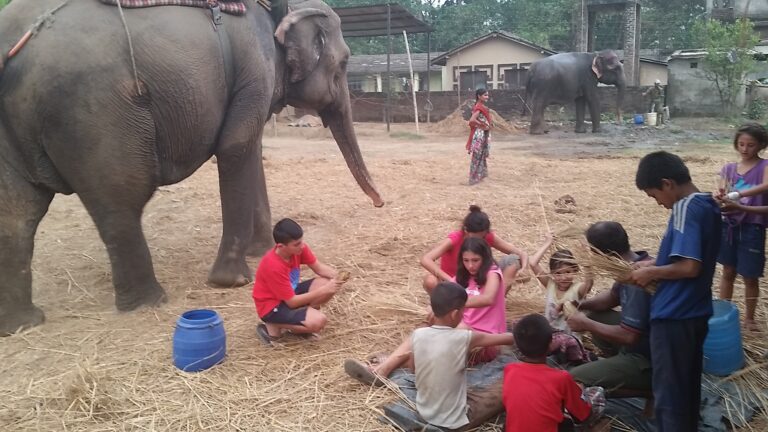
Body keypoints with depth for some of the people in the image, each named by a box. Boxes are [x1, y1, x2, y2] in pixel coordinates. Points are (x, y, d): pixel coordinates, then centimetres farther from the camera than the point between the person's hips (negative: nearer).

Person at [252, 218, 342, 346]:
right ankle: (273, 327, -7)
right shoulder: (274, 266, -32)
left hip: (291, 293, 8)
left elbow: (318, 267, -1)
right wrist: (323, 291, -27)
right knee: (318, 321, -26)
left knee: (328, 283, -10)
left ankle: (301, 319, 0)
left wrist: (336, 276, -22)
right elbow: (292, 302, -26)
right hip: (272, 306, -8)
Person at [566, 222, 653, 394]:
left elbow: (628, 336, -29)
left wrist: (587, 325, -15)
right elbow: (613, 296, 19)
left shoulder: (639, 281, -28)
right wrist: (580, 305, 1)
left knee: (573, 380, -14)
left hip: (647, 362, -9)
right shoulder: (633, 266, 1)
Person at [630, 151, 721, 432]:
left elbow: (689, 267, -26)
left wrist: (651, 273, -12)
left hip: (674, 316, -9)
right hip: (695, 313, 9)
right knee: (687, 387, 20)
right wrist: (656, 264, 11)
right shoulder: (707, 205, 9)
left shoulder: (686, 208, -19)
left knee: (668, 393, 2)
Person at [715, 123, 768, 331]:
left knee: (750, 276, 8)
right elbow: (723, 196, 0)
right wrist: (721, 199, -25)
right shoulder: (729, 169, 5)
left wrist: (738, 195, -41)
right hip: (729, 225, 3)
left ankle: (749, 318, 25)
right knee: (728, 272, 13)